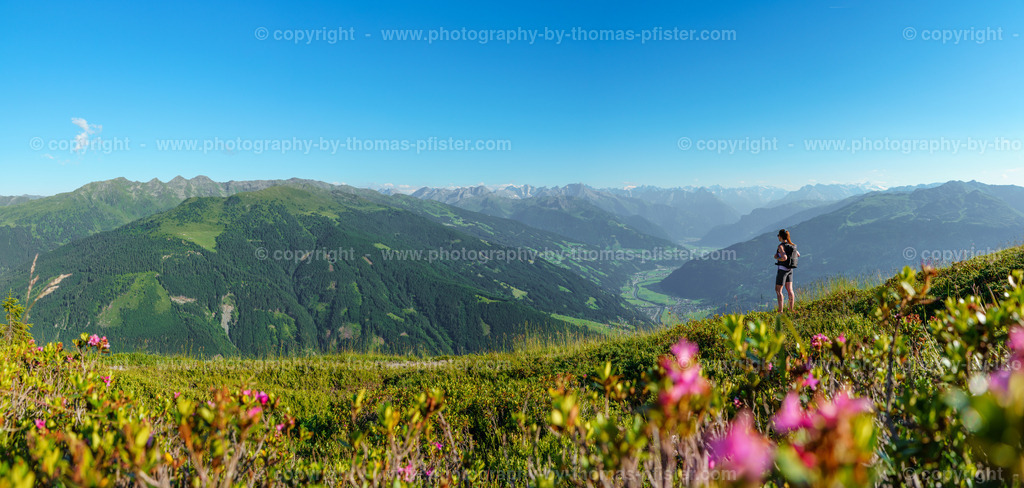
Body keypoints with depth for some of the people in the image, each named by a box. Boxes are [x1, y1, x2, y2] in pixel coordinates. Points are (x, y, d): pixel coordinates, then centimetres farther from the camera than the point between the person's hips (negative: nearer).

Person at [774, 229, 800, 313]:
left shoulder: (781, 246, -18)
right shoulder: (791, 245, 7)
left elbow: (784, 258, -30)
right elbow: (798, 255, 19)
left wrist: (777, 258, -12)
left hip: (782, 270, -7)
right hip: (790, 269, 7)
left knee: (778, 290, -1)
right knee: (789, 290, 10)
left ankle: (780, 311, -4)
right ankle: (791, 309, 12)